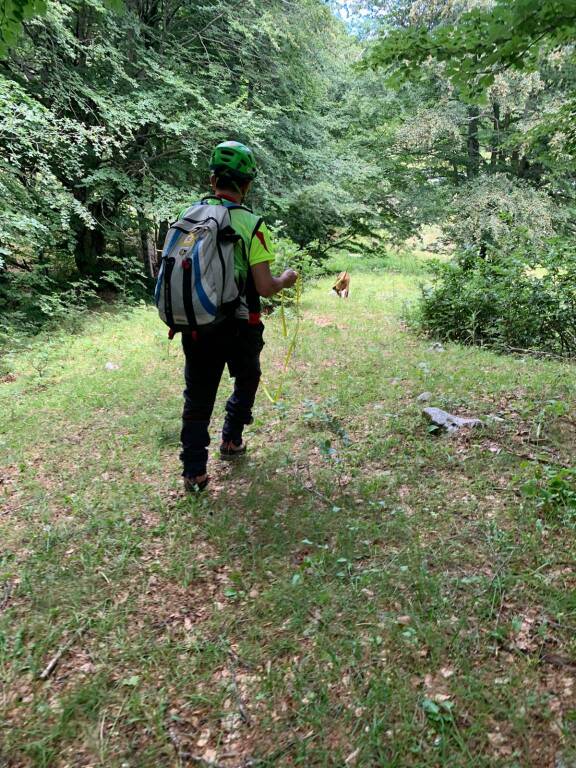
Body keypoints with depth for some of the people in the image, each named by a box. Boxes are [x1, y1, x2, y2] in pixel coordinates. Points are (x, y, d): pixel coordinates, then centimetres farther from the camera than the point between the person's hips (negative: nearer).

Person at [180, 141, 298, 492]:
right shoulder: (251, 224, -13)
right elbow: (265, 288, -15)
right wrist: (286, 279, 6)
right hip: (238, 325, -2)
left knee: (198, 396, 12)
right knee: (247, 380, 26)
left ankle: (194, 471, 10)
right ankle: (231, 440, 35)